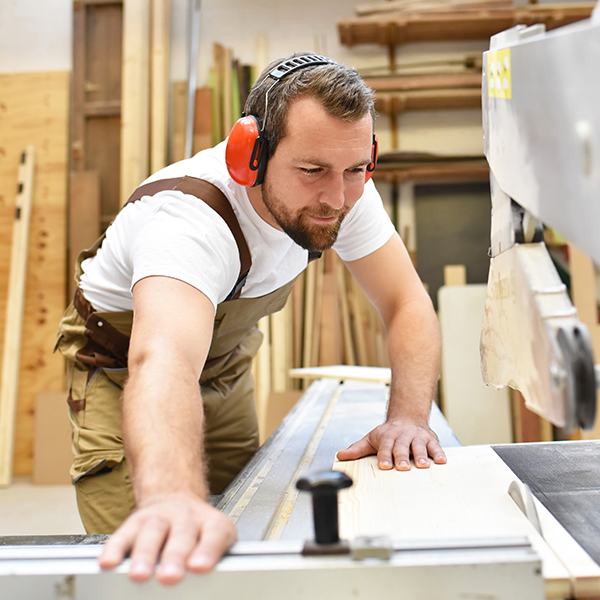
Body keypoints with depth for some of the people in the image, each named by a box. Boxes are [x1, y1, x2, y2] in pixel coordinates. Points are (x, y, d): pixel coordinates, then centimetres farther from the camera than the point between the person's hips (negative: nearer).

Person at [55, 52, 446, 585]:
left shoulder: (346, 188, -22)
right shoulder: (187, 217, -41)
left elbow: (408, 305, -20)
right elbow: (165, 359, -58)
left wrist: (408, 418, -37)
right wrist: (173, 496, -78)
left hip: (226, 362, 5)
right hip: (123, 360, -5)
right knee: (144, 558, -10)